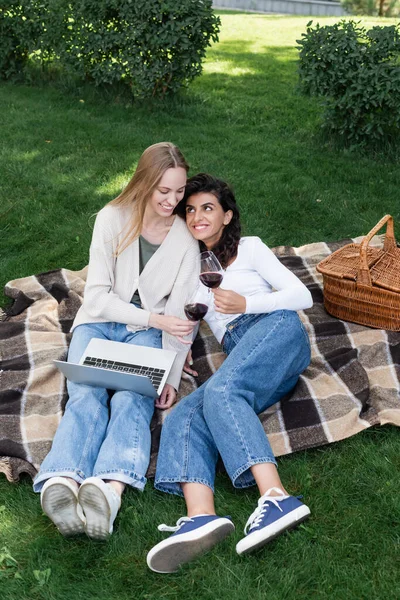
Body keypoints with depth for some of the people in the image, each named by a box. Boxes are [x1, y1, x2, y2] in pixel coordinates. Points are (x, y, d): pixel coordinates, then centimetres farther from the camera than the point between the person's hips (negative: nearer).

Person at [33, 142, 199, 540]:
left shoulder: (185, 237, -1)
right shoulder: (113, 218, -6)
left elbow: (180, 314, -5)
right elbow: (97, 296, -10)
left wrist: (172, 377, -17)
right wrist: (155, 317, -22)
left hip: (146, 332, 0)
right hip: (99, 322, 0)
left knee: (132, 400, -31)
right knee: (85, 396, -30)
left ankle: (110, 489, -56)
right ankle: (61, 483, -54)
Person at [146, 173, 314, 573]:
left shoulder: (249, 248, 17)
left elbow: (302, 296, 7)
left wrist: (246, 303, -7)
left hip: (277, 328, -4)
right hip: (250, 366, 4)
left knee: (219, 391, -33)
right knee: (183, 416, -24)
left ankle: (276, 497, -48)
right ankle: (201, 517, -48)